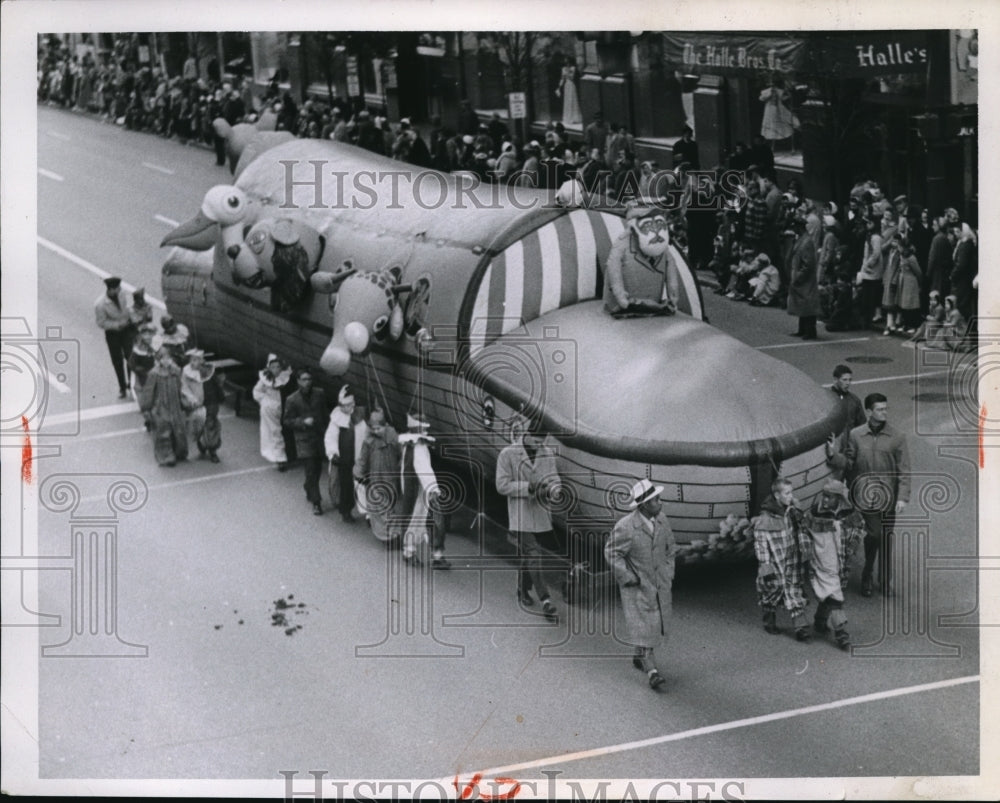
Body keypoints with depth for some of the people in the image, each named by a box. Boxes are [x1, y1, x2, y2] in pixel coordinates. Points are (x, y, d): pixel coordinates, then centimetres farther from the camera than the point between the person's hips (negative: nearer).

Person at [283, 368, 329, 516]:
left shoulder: (319, 394, 0)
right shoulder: (292, 400, -9)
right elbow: (287, 420, -4)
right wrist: (303, 422, -19)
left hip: (320, 437, 4)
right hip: (304, 439, -4)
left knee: (318, 468, 14)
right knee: (311, 469, -7)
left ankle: (309, 491, 39)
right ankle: (315, 502, -1)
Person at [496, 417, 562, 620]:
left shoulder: (547, 453, 3)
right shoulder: (508, 455, -11)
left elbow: (553, 477, 8)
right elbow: (502, 485, -12)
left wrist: (553, 488, -16)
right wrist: (529, 487, -22)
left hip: (540, 514, 5)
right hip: (520, 514, -5)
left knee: (526, 555, 17)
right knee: (532, 556, -12)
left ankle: (523, 590, 34)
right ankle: (545, 599, -15)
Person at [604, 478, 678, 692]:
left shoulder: (661, 518, -3)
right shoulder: (626, 527, -21)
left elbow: (670, 547, 12)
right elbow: (611, 553, -11)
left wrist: (669, 573, 9)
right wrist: (629, 578, -13)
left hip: (660, 583, 6)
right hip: (637, 586, -6)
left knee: (657, 624, 13)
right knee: (643, 627, -8)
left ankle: (639, 657, 34)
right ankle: (651, 671, -8)